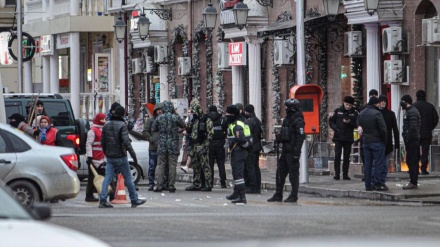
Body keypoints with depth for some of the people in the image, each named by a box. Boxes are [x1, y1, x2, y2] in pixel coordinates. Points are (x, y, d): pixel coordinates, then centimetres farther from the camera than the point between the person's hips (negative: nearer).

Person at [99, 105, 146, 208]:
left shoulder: (106, 125, 6)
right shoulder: (122, 125, -13)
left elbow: (102, 142, 11)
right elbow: (126, 142, -21)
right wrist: (133, 155, -17)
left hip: (109, 157, 5)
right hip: (120, 157, -5)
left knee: (107, 178, 3)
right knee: (128, 178, 6)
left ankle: (103, 200, -6)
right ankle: (134, 200, 14)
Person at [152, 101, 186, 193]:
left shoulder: (159, 118, -1)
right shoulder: (176, 117, -6)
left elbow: (153, 129, 9)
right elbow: (183, 125, 11)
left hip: (162, 145, 1)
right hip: (173, 145, -1)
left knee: (160, 165, 5)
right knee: (172, 166, 4)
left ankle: (159, 186, 0)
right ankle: (171, 186, 4)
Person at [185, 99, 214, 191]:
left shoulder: (206, 119, -7)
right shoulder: (194, 119, 17)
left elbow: (210, 132, -12)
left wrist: (206, 145, -16)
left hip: (202, 145, -8)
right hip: (194, 145, 8)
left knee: (204, 165, -9)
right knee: (195, 166, 11)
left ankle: (208, 185, -8)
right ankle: (196, 184, 17)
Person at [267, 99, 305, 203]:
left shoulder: (298, 121, -13)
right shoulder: (287, 119, 15)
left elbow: (300, 137, -18)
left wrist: (296, 152, -22)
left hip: (292, 151, -9)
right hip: (285, 150, 9)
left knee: (293, 174, -2)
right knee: (280, 172, 11)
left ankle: (294, 196, 5)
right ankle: (278, 195, 17)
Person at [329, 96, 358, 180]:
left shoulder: (354, 113, 4)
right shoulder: (338, 111, 4)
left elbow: (357, 124, 0)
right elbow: (331, 121, 7)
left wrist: (349, 122, -17)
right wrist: (335, 127, -11)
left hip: (348, 138, 1)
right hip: (338, 137, -1)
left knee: (347, 157, 5)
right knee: (337, 155, -6)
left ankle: (345, 174, 10)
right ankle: (337, 174, -1)